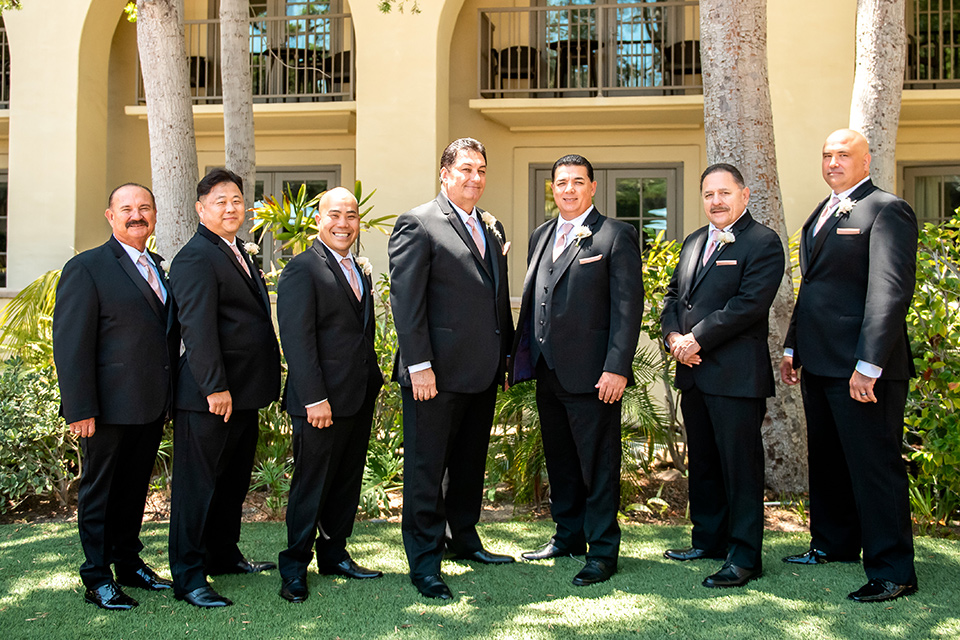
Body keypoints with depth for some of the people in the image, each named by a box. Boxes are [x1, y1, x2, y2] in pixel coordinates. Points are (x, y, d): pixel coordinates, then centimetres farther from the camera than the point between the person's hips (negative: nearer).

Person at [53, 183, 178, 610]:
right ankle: (97, 579, 17)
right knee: (100, 491, 6)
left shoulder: (159, 269, 13)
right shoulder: (86, 268, -9)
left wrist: (168, 397, 10)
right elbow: (70, 343, -13)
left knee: (135, 488, 17)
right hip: (110, 408, -7)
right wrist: (79, 409, -18)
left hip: (151, 406, 7)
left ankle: (129, 563, 31)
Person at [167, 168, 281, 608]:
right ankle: (188, 577, 6)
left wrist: (264, 382, 18)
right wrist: (215, 387, -25)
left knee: (234, 480, 19)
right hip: (210, 396, -10)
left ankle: (224, 555, 33)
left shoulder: (238, 254, 18)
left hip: (244, 393, 10)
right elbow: (197, 328, -21)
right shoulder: (195, 258, -13)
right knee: (198, 485, -1)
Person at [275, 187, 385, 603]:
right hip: (322, 403, -8)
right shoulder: (302, 270, -10)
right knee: (311, 485, 1)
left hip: (360, 400, 8)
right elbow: (297, 340, -16)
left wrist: (373, 384, 15)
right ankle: (295, 566, 13)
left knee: (347, 482, 15)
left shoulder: (360, 273, 16)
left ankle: (334, 554, 28)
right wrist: (315, 398, -20)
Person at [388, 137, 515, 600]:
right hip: (436, 372, -7)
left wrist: (505, 354, 14)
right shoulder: (418, 225, -7)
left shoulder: (492, 228, 16)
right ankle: (424, 561, 8)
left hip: (482, 371, 8)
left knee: (470, 461, 18)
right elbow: (406, 301, -13)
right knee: (426, 467, 1)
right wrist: (419, 365, -18)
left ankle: (464, 538, 33)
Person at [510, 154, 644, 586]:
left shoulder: (616, 236, -5)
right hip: (548, 371, 7)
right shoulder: (541, 236, 15)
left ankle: (603, 551, 10)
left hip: (591, 373, -7)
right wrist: (521, 357, 11)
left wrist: (617, 368, -18)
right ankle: (569, 536, 31)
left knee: (598, 463, 0)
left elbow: (628, 306, -11)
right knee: (559, 460, 17)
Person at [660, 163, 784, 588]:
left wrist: (696, 340, -16)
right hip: (693, 373, 8)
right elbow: (672, 296, 18)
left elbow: (750, 304, -17)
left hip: (737, 375, -8)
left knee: (740, 466, -2)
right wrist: (674, 336, -2)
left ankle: (744, 557, 6)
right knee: (702, 463, 16)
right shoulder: (693, 242, 18)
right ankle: (708, 541, 29)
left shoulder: (763, 243, -7)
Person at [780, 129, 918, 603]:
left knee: (874, 465, -4)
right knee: (826, 458, 19)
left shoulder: (886, 210, -10)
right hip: (819, 364, 9)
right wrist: (792, 347, 18)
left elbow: (891, 292, -18)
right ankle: (833, 544, 35)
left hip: (862, 368, -9)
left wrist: (869, 365, -23)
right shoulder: (821, 215, 18)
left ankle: (892, 571, 5)